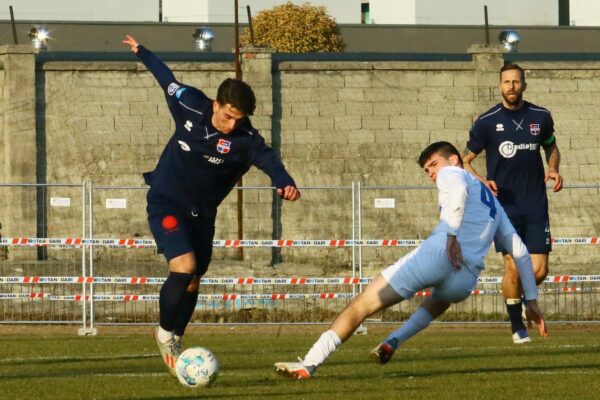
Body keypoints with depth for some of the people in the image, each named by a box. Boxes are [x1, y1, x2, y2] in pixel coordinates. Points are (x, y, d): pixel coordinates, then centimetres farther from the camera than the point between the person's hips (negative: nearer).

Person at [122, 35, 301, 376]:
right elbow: (168, 79, 4)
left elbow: (268, 158, -39)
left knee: (193, 282, 11)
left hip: (202, 213, 2)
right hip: (166, 203, -2)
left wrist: (285, 182, -61)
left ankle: (175, 341, 33)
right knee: (184, 267, -21)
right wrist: (142, 52, 21)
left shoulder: (245, 139, -19)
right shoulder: (190, 106, -15)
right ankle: (166, 332, -1)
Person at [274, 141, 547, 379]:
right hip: (466, 281, 6)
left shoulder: (451, 174, 16)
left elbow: (458, 190, -10)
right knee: (441, 299, 43)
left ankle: (309, 364, -13)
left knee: (361, 305, -2)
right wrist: (532, 300, 36)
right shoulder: (493, 203, 36)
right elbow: (520, 252, 34)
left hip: (439, 252, -6)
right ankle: (392, 343, 22)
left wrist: (452, 234, -16)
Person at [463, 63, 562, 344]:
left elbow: (551, 147, 23)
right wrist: (481, 181, -15)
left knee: (539, 271, -3)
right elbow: (464, 160, 5)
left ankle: (521, 296, 31)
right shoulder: (487, 122, -3)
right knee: (513, 268, -10)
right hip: (504, 205, -2)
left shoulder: (541, 117, 5)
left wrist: (553, 169, 2)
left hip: (536, 205, 2)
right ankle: (517, 326, 8)